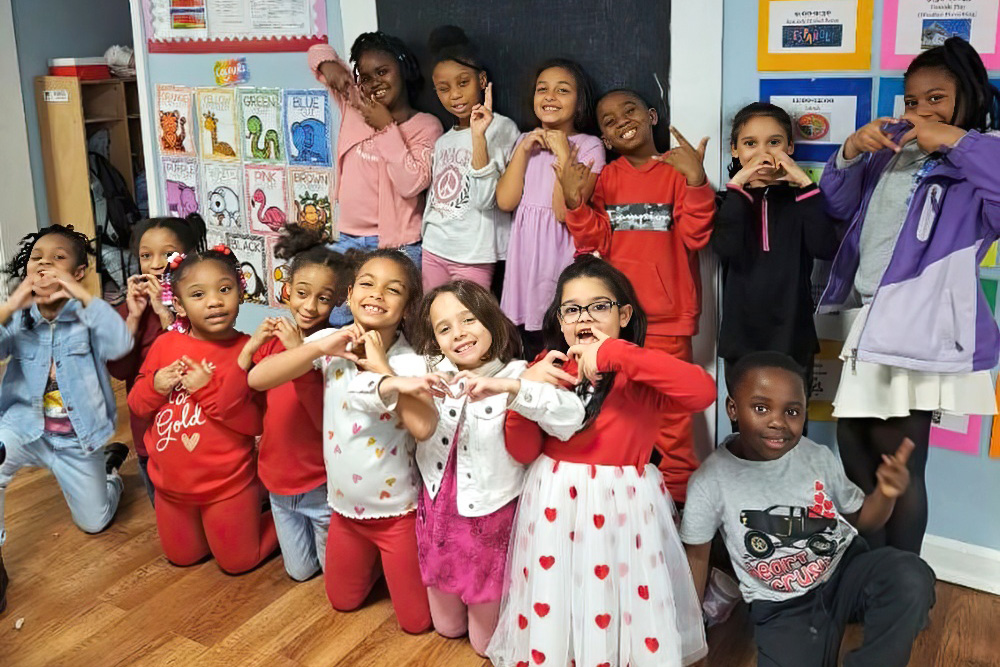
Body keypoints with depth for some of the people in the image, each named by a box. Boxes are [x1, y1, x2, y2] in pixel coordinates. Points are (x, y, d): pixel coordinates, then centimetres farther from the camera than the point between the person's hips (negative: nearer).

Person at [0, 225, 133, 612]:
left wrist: (82, 294, -36)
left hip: (77, 437, -1)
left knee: (94, 523, 12)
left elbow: (120, 345, -33)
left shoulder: (86, 315, -13)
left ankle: (109, 465, 46)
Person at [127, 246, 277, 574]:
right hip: (171, 483, 5)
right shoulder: (165, 344, -6)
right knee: (182, 557, 22)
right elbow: (137, 405, 3)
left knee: (238, 562, 11)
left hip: (227, 485, -4)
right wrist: (155, 386, -18)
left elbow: (255, 422, -22)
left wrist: (209, 390, -29)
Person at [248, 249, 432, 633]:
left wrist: (381, 366, -31)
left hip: (396, 512, -3)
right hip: (344, 507, 4)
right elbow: (257, 379, -18)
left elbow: (422, 427, -38)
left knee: (415, 621, 11)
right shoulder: (330, 345, -10)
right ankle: (377, 562, 49)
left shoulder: (410, 364, -20)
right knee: (343, 601, 24)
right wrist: (321, 347, -26)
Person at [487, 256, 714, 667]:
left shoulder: (640, 376, -12)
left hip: (621, 507, -3)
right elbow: (522, 451, -1)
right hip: (555, 504, 4)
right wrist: (525, 391, -18)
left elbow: (703, 391, -33)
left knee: (621, 603, 9)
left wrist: (615, 355, -34)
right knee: (553, 605, 17)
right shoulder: (548, 370, 0)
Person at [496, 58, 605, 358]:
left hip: (563, 252, -4)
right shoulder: (525, 141, 12)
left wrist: (563, 153, -14)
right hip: (525, 252, 5)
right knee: (529, 356, 8)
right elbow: (505, 201, -1)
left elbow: (565, 211, -14)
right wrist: (524, 150, -4)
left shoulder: (589, 146, -4)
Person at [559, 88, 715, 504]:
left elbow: (696, 237, -11)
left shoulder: (679, 171, -2)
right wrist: (575, 201, -12)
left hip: (666, 316, -3)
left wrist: (696, 182, -23)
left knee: (671, 409, 2)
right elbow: (594, 242, 2)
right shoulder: (606, 178, 8)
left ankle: (677, 493, 18)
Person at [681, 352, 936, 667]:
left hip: (845, 571, 2)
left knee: (911, 578, -28)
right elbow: (696, 555, 0)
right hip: (781, 608, -1)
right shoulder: (710, 480, -14)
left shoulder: (819, 458, -7)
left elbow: (860, 518, 9)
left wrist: (885, 494, -14)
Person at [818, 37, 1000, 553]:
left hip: (921, 321, -7)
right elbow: (840, 206, 19)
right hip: (870, 315, 7)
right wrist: (849, 153, 1)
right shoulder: (892, 147, 13)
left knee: (897, 457, 0)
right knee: (852, 437, 16)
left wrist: (958, 141, -21)